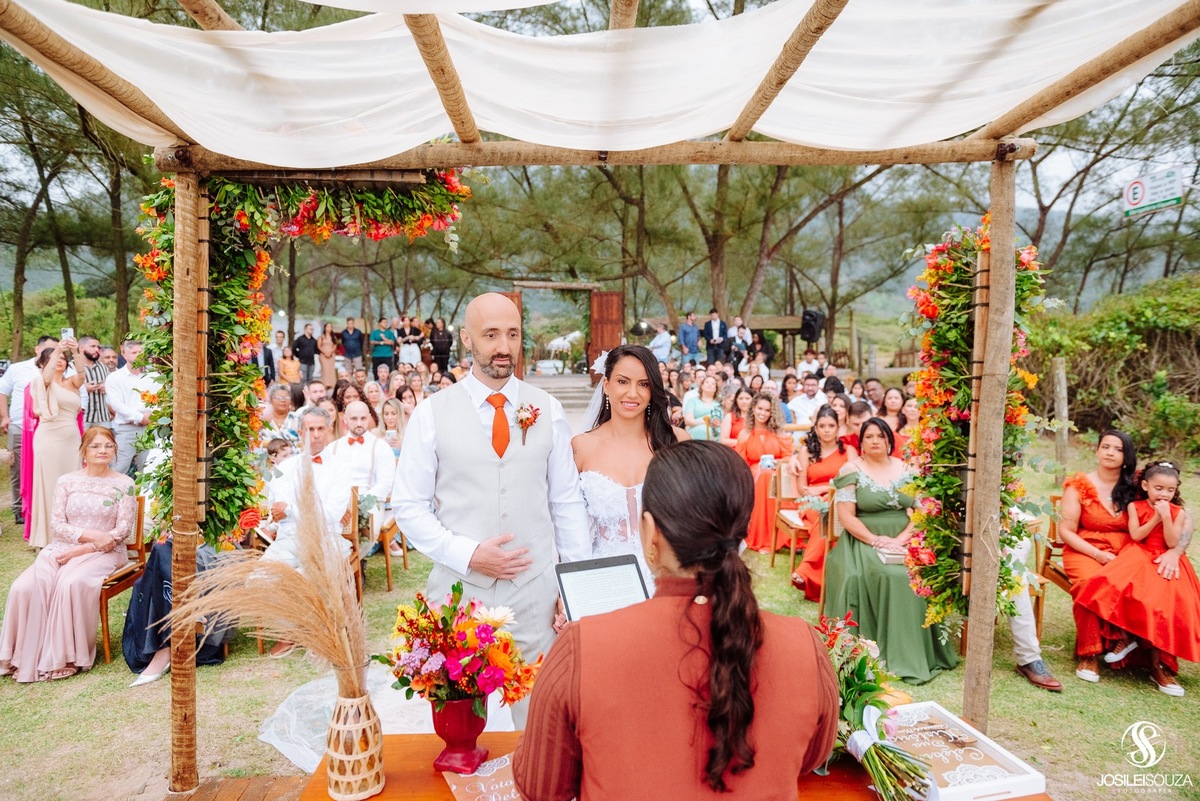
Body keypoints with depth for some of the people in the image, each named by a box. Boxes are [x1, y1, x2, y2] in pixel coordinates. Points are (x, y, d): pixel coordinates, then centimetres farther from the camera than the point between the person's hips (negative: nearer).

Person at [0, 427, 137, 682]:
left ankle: (69, 656, -20)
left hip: (103, 553, -3)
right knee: (24, 587, -24)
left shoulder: (124, 484, 1)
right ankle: (24, 654, -9)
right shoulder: (67, 482, 10)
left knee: (72, 584, -33)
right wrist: (89, 534, -14)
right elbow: (56, 523, 4)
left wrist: (83, 549, -13)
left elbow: (123, 530, -5)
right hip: (62, 548, 4)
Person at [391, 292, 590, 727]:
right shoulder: (431, 414, -2)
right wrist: (467, 555, -13)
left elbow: (567, 502, 4)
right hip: (458, 589, -1)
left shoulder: (548, 410, 3)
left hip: (537, 591, 1)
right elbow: (409, 506, -1)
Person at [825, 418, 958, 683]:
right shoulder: (852, 471, 1)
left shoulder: (905, 469, 11)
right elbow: (846, 516, -5)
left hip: (904, 541, 3)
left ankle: (915, 653, -11)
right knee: (889, 576, -30)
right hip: (864, 541, -3)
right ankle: (880, 651, -20)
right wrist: (876, 540, -16)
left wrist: (902, 537, -10)